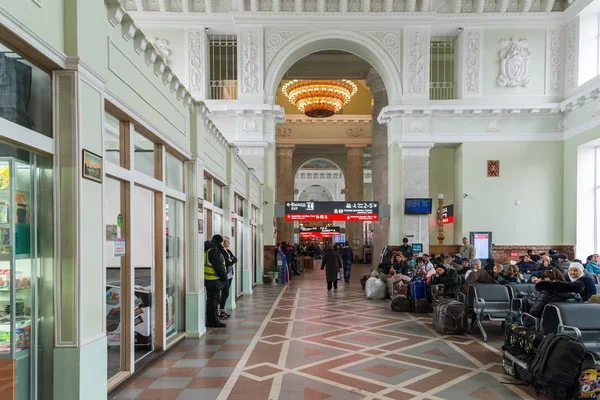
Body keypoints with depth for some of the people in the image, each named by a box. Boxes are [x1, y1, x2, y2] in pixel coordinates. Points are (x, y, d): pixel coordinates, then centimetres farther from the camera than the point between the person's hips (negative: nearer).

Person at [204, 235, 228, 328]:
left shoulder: (207, 249, 15)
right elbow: (218, 266, -20)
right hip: (214, 279, -10)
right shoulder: (215, 250, -17)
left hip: (208, 279, 10)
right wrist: (224, 276, -9)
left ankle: (210, 320, 23)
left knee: (211, 299, 16)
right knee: (214, 299, -4)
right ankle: (213, 321, 1)